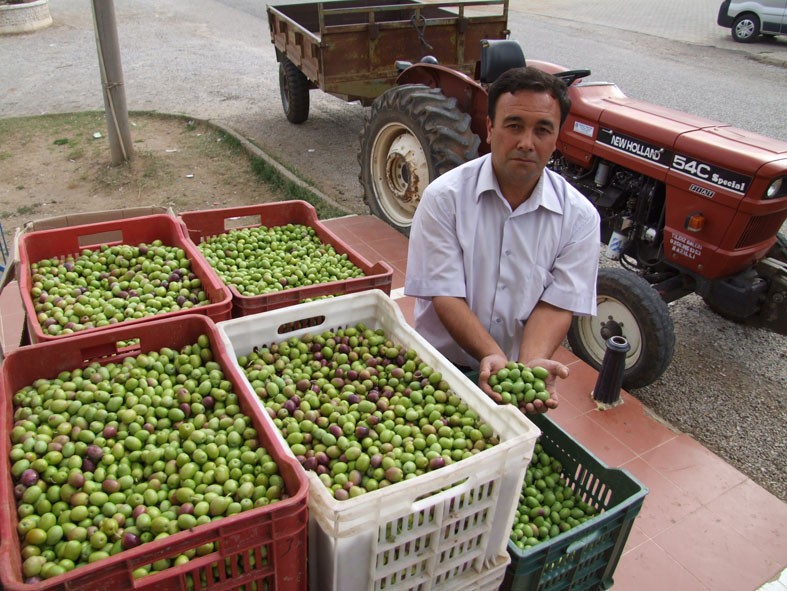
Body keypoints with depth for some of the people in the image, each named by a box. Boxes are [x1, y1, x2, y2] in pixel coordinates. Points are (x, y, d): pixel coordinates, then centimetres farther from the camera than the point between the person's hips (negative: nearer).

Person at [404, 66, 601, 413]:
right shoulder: (444, 197, -8)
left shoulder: (579, 216, -2)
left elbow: (556, 303, -5)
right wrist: (492, 356, -25)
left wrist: (531, 363, -23)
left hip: (521, 371, 1)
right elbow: (445, 295, -12)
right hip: (444, 362, -1)